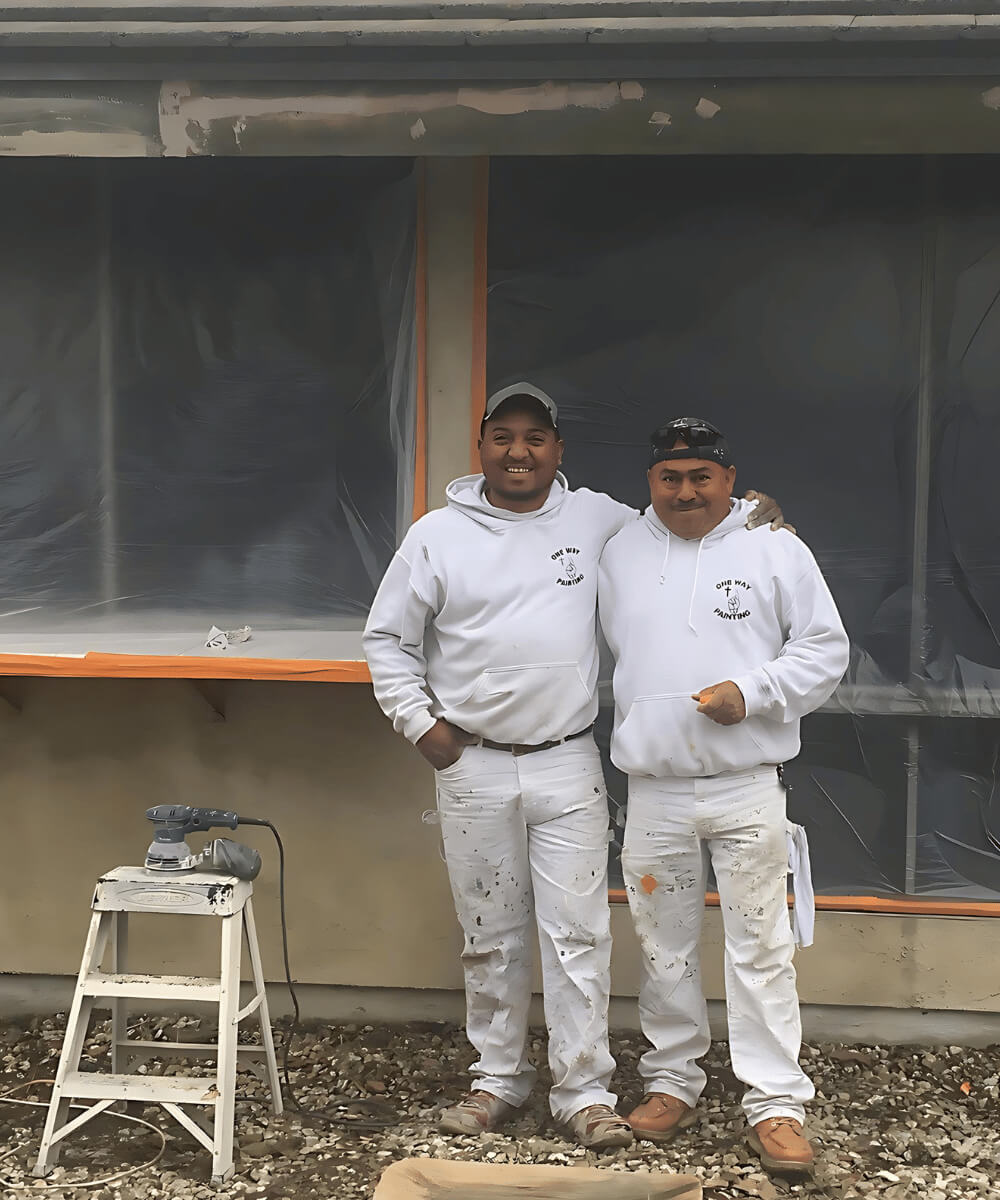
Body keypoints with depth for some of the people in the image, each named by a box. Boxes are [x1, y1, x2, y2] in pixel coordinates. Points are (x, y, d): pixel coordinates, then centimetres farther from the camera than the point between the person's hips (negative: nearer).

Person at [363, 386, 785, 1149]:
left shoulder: (597, 520, 3)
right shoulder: (438, 535, 1)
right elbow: (388, 639, 8)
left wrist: (747, 513, 2)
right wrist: (419, 721, 0)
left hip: (569, 768, 0)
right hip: (473, 768, 0)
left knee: (579, 934, 0)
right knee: (491, 936, 11)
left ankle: (585, 1091, 12)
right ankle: (499, 1080, 26)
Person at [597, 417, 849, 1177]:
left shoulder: (776, 549, 0)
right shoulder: (621, 554, 8)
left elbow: (825, 650, 0)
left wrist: (751, 692, -13)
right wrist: (633, 726, 8)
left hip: (748, 787, -3)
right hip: (654, 791, 3)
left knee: (762, 947, -1)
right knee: (665, 948, 12)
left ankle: (776, 1103, 8)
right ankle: (673, 1080, 27)